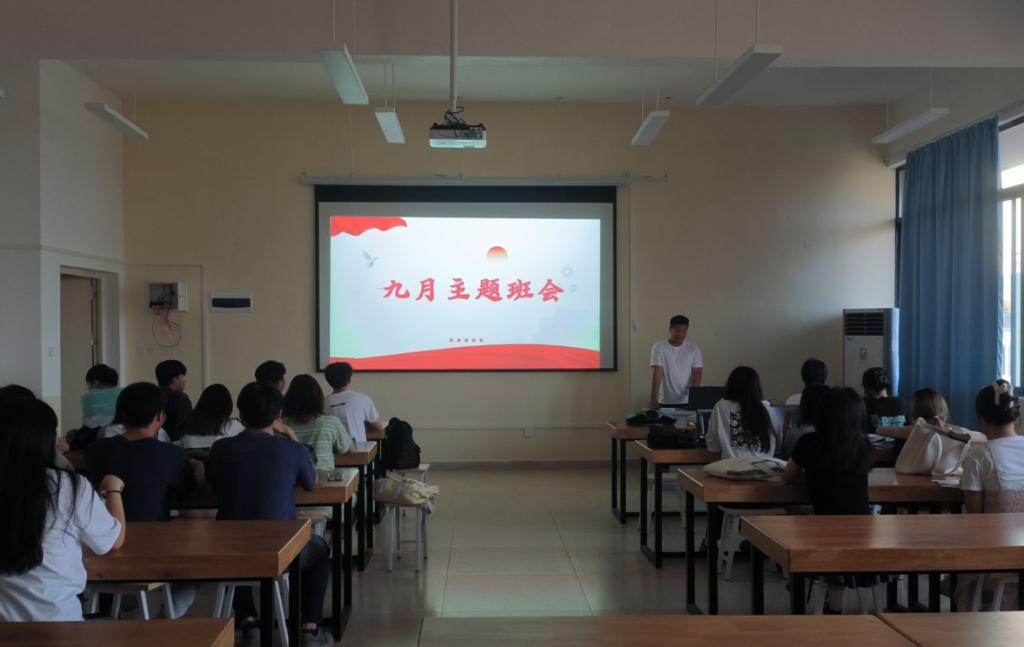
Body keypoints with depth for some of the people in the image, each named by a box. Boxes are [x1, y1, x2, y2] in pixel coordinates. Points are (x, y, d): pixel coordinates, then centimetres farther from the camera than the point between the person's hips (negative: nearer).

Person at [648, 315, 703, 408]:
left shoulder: (693, 348, 2)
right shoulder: (659, 347, -4)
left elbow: (697, 374, -4)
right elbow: (657, 374, -11)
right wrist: (653, 399, -20)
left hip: (687, 402, 1)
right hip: (665, 403, -1)